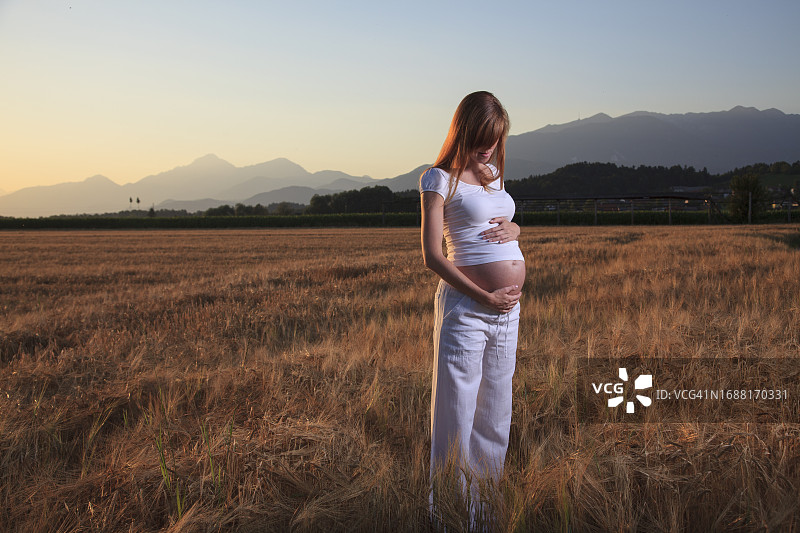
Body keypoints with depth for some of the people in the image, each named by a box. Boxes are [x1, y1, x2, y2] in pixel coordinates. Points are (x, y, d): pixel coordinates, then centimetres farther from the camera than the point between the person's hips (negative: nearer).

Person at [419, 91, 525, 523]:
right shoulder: (441, 178, -5)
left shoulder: (493, 173, 16)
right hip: (465, 308, -7)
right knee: (457, 415, -2)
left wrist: (513, 230, 5)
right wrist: (484, 297, -15)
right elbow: (432, 256, -12)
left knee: (495, 415, 14)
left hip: (508, 310, 8)